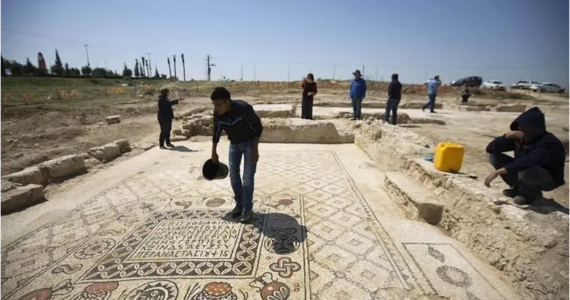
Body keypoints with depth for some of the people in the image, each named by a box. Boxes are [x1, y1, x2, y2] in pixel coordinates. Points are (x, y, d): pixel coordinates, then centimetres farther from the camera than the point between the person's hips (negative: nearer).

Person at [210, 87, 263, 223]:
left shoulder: (243, 108, -31)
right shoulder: (217, 113, -15)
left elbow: (258, 127, -21)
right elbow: (216, 132, 2)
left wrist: (255, 149, -23)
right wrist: (214, 152, 7)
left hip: (249, 142, -5)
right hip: (234, 144, 5)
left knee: (248, 177, -7)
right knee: (233, 175, 7)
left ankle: (247, 209, 6)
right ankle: (239, 204, 24)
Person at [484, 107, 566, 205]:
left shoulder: (548, 142, -27)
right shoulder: (519, 138, -9)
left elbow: (527, 162, -45)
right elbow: (490, 149, -14)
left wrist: (498, 171, -47)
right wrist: (508, 135, -28)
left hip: (549, 179, -6)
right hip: (527, 172, 6)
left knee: (525, 169, -40)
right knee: (494, 155, -10)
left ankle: (531, 193, -5)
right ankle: (519, 188, 1)